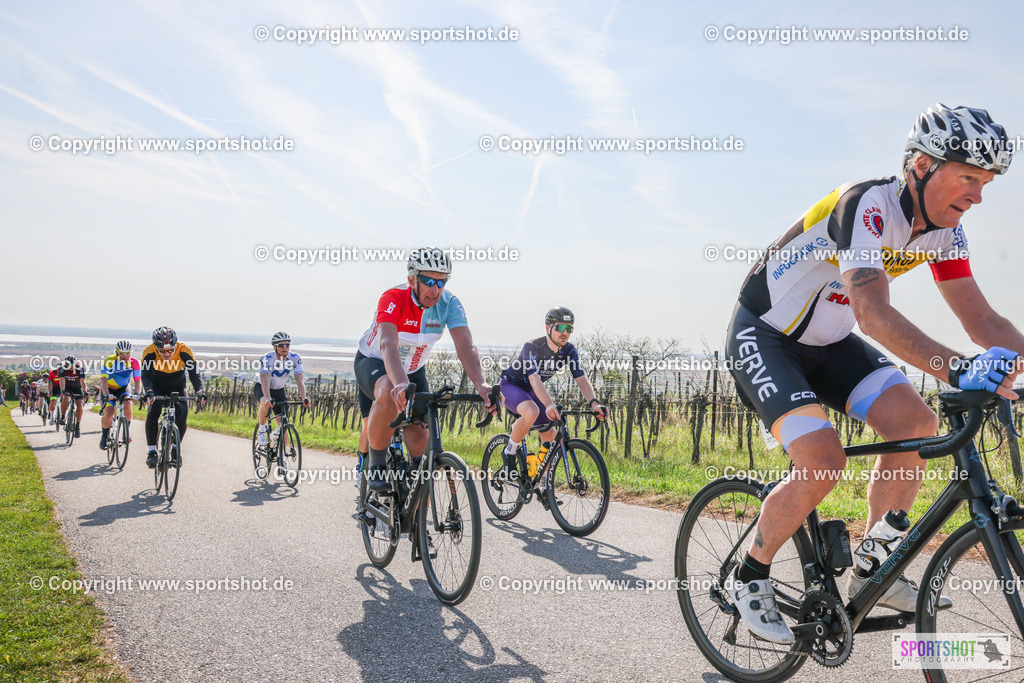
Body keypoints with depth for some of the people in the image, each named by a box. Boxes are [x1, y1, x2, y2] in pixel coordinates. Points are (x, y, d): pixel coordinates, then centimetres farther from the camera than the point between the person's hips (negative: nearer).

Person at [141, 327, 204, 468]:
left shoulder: (184, 351, -28)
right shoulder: (149, 352, -28)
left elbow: (194, 374, -31)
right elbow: (146, 375, -35)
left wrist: (199, 391, -48)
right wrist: (149, 391, -54)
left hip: (177, 388, 1)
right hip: (157, 388, -1)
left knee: (182, 416, -18)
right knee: (153, 411, -27)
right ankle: (151, 451, -15)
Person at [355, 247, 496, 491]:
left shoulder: (449, 304, -20)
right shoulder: (393, 299, -31)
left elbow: (466, 347, -31)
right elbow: (388, 346, -46)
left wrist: (481, 385, -50)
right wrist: (400, 383, -65)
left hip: (414, 370, 4)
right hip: (374, 362, -4)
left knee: (420, 439, -9)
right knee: (390, 395, -38)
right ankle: (376, 463, -17)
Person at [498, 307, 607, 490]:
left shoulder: (569, 351, -13)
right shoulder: (532, 347, -30)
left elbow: (581, 379, -20)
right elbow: (534, 379, -43)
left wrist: (594, 403, -39)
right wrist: (549, 405, -59)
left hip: (531, 392, 6)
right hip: (510, 385, -6)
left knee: (550, 436, -4)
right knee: (532, 412, -38)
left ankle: (545, 488, 10)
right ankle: (510, 452, -14)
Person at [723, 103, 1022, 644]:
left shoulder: (944, 230, -3)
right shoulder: (866, 204, -28)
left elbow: (980, 318, -3)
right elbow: (873, 312, -42)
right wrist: (957, 371, -54)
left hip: (826, 341, 8)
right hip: (763, 336, -8)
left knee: (916, 424, -10)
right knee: (822, 462, -23)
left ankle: (872, 569, 4)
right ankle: (748, 578, 0)